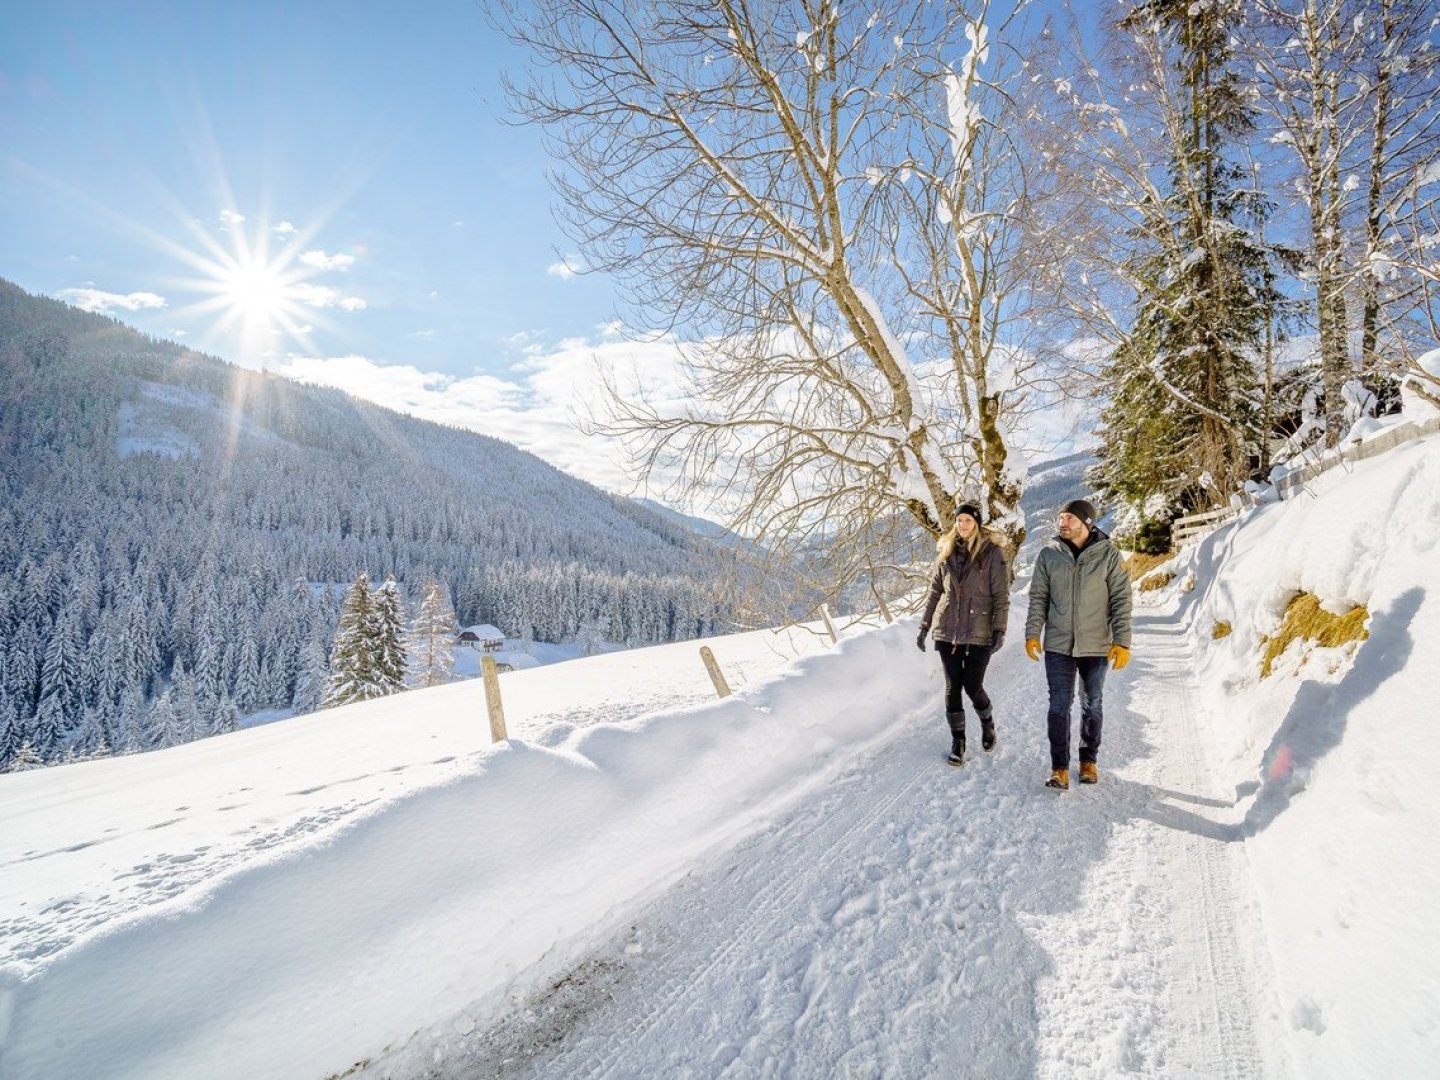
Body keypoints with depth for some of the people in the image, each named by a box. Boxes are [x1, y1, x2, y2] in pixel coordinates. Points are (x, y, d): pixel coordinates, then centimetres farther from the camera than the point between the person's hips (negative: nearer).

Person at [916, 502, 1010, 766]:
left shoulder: (992, 553, -3)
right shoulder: (946, 553, 7)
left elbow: (1001, 596, -5)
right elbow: (935, 591, 12)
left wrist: (1000, 629, -13)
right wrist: (924, 626, 10)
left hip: (979, 632, -3)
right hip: (947, 630, 3)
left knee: (972, 686, 0)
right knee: (953, 687, 5)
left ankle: (987, 723, 32)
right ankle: (957, 741, 18)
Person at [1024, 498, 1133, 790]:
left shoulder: (1108, 554, -5)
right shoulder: (1049, 555, -1)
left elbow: (1121, 599, -4)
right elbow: (1038, 598, 5)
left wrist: (1122, 642, -8)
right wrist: (1032, 633, -1)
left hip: (1096, 646, 0)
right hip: (1058, 646, 0)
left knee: (1092, 705, 13)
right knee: (1059, 705, -1)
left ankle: (1089, 760, 30)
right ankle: (1060, 767, 7)